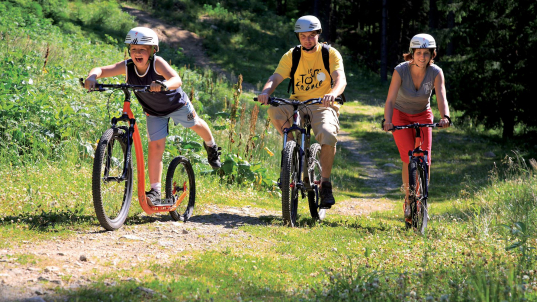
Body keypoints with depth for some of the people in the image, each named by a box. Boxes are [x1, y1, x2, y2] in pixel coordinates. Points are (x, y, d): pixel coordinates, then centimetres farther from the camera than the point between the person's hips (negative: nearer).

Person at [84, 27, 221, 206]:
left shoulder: (157, 63, -38)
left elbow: (177, 80, -51)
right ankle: (155, 192, -1)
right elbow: (101, 70, -32)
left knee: (195, 125, 24)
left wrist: (164, 85, -72)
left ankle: (211, 146, 58)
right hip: (154, 112, 2)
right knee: (155, 147, -6)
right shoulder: (127, 67, -28)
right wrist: (92, 76, -55)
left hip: (176, 104, -2)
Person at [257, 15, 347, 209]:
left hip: (323, 106, -2)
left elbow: (340, 79, -17)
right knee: (274, 110, -30)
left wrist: (333, 93, -41)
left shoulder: (330, 54, -2)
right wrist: (266, 92, -32)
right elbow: (275, 78, -8)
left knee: (328, 134, -33)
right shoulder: (291, 56, 3)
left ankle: (325, 184, -18)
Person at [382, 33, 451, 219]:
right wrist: (387, 121, -45)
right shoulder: (401, 71, -24)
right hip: (401, 115, -2)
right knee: (409, 159, -16)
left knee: (424, 160, -12)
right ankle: (408, 199, 1)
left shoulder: (436, 73, -19)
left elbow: (441, 98, -31)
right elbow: (390, 100, -28)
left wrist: (445, 117, -50)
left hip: (423, 115, 2)